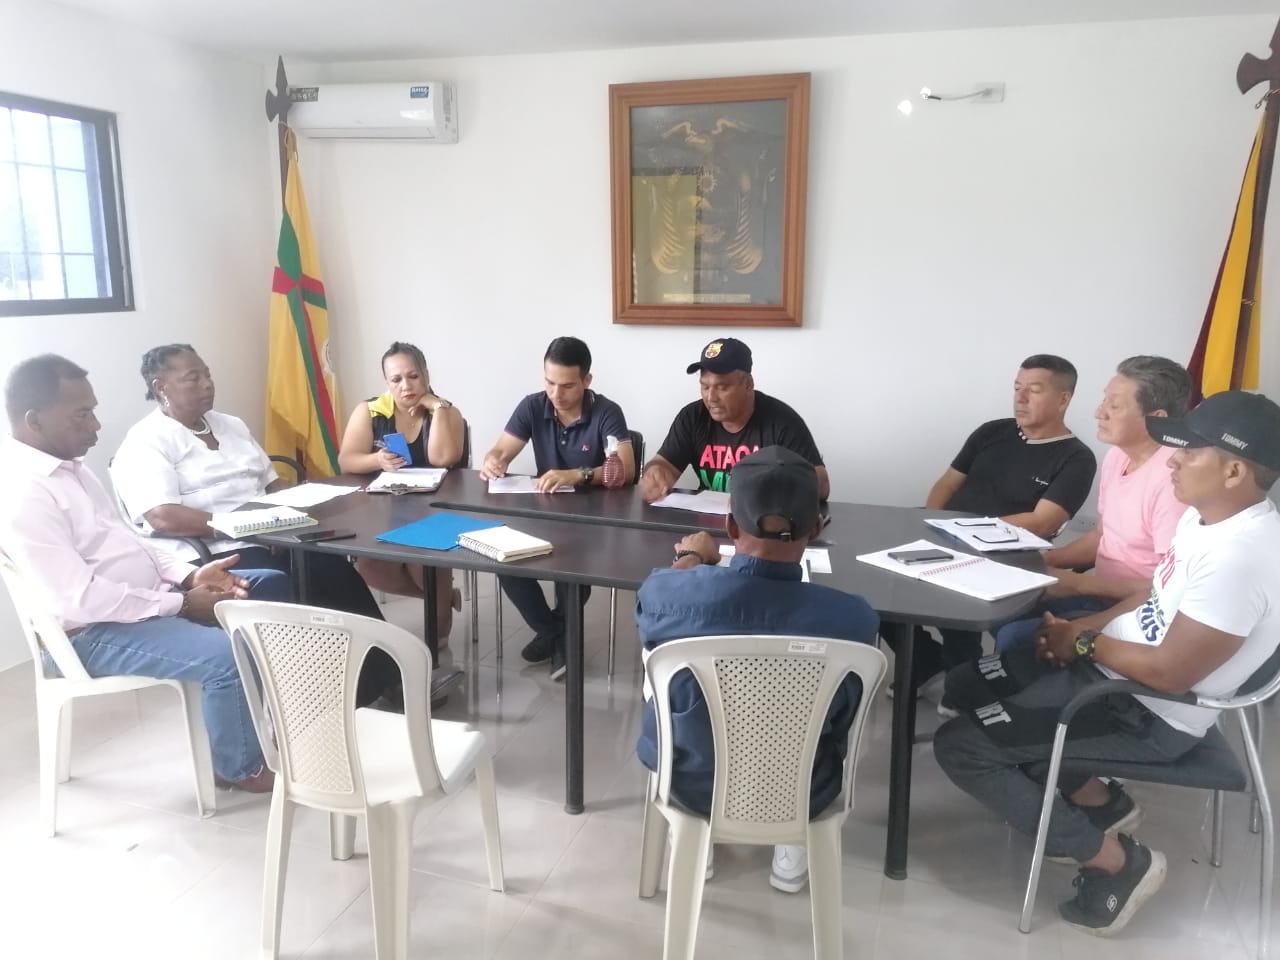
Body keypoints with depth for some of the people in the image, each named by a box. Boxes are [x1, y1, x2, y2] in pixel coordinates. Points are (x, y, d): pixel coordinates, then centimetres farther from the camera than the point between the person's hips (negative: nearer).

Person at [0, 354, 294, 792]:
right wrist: (182, 604, -21)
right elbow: (80, 598, -27)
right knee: (230, 655, -31)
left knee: (270, 585, 12)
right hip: (97, 632, -10)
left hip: (150, 596, 10)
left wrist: (188, 576, -1)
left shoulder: (68, 465, 10)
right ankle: (239, 767, -1)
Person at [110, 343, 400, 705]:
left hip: (271, 541, 7)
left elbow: (272, 482, 22)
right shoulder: (144, 443, -4)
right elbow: (163, 517, -19)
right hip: (207, 556, -6)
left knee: (340, 573, -21)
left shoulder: (230, 425, 20)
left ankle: (388, 674, -15)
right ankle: (374, 684, -21)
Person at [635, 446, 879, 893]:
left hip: (694, 784, 1)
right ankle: (794, 846, 33)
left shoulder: (667, 592, -28)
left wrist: (689, 560, 23)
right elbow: (842, 720, -6)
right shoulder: (854, 618, -28)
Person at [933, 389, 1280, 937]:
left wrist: (1085, 644, -12)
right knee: (967, 686, 14)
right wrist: (1084, 627, 1)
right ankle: (1098, 800, 16)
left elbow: (1170, 672, -28)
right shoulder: (1204, 516, 3)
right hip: (1106, 665, 10)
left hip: (1148, 714, -10)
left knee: (960, 746, -13)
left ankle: (1115, 860, 0)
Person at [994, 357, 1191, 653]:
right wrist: (1044, 559, 1)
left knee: (1014, 637, -21)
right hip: (1101, 592, 9)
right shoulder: (1117, 455, 4)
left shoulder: (1174, 477, -24)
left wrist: (1078, 584, -20)